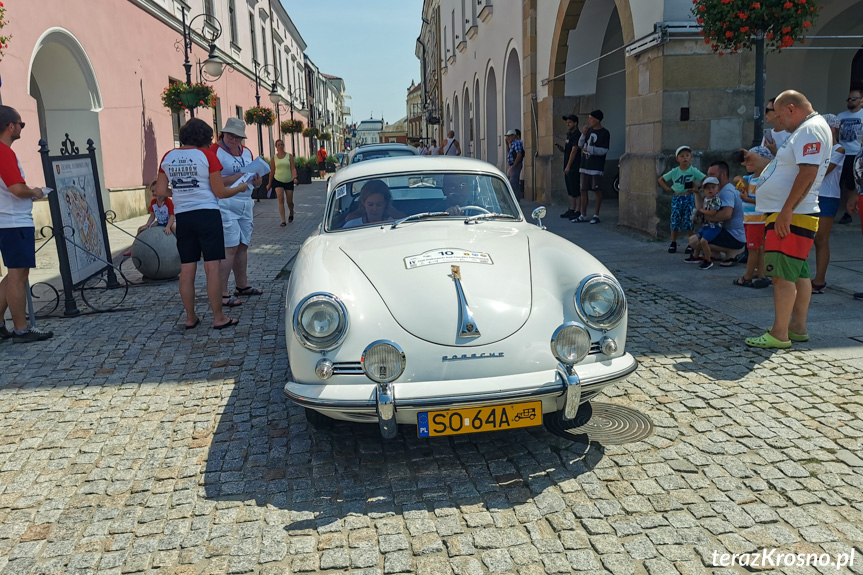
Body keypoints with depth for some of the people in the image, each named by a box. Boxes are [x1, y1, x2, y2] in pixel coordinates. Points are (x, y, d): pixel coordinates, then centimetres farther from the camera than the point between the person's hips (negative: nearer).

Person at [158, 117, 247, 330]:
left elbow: (160, 191, 6)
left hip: (182, 216, 5)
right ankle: (218, 318, 2)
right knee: (212, 267, -1)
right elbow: (220, 192, -7)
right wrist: (240, 188, 10)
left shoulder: (168, 158, 6)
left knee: (187, 269, 9)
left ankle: (190, 318, 17)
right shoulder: (207, 155, -6)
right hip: (207, 214, -4)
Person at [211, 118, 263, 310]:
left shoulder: (247, 152, 16)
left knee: (243, 246, 12)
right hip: (225, 205, -7)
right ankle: (222, 294, -7)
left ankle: (242, 286, 25)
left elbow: (254, 181, 23)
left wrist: (257, 181, -1)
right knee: (229, 248, -11)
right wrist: (237, 178, -22)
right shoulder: (215, 151, -7)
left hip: (246, 205, 7)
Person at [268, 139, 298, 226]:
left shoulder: (289, 156, 1)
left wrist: (295, 178, -24)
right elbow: (272, 171, 10)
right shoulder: (274, 158, 3)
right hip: (278, 180, 0)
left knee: (289, 201, 4)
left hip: (289, 181, 0)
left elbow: (293, 168, -6)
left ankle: (291, 213, 39)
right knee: (281, 199, -17)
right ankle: (283, 221, -19)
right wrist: (269, 183, 12)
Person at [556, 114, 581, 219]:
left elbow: (574, 151, -17)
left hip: (574, 167, -10)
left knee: (576, 191, -8)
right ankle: (572, 210, 18)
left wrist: (568, 166, -19)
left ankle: (578, 211, -7)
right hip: (568, 168, 10)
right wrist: (559, 146, 4)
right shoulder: (569, 135, 19)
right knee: (571, 191, 13)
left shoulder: (577, 135, -11)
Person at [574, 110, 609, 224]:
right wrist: (583, 134, -3)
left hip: (596, 167, -6)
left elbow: (604, 150, -13)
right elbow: (580, 145, 13)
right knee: (583, 190, 7)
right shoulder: (589, 130, 13)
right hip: (585, 166, 7)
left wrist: (589, 149, -18)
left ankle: (596, 215, 7)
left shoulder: (604, 133, -7)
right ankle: (583, 215, 13)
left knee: (597, 190, -1)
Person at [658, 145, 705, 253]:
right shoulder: (674, 172, 3)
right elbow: (660, 180, 12)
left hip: (689, 198, -2)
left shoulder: (693, 171, -3)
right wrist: (668, 189, 2)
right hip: (676, 198, 2)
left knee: (689, 222, -2)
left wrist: (697, 188, -11)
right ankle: (673, 243, 14)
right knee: (675, 221, 3)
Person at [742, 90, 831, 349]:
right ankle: (797, 328, 23)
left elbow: (808, 172, -24)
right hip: (788, 216, 11)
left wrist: (787, 210, -26)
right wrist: (759, 161, 28)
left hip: (791, 217, -11)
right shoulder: (804, 130, 19)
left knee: (783, 275, -10)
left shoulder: (811, 129, -13)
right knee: (798, 273, 14)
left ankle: (779, 335, -8)